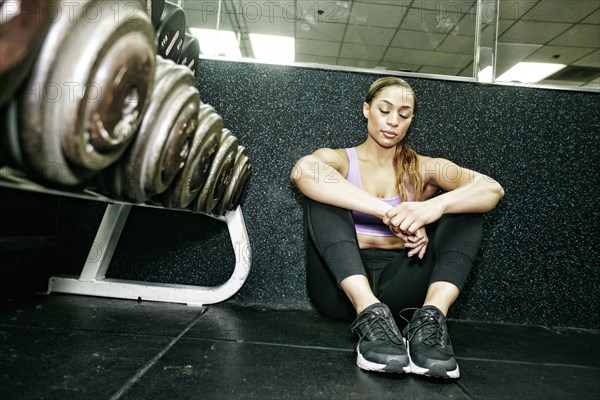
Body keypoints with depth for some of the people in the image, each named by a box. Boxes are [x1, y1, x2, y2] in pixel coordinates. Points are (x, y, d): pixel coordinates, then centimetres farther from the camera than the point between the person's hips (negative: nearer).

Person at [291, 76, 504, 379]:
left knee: (463, 205, -8)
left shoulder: (423, 169, 11)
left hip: (398, 284, 2)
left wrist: (437, 204, -29)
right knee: (323, 191, -20)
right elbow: (303, 169, -23)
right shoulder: (338, 160, 5)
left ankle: (431, 316, -30)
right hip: (342, 284, -1)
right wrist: (389, 212, -32)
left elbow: (493, 189, -7)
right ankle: (370, 315, -36)